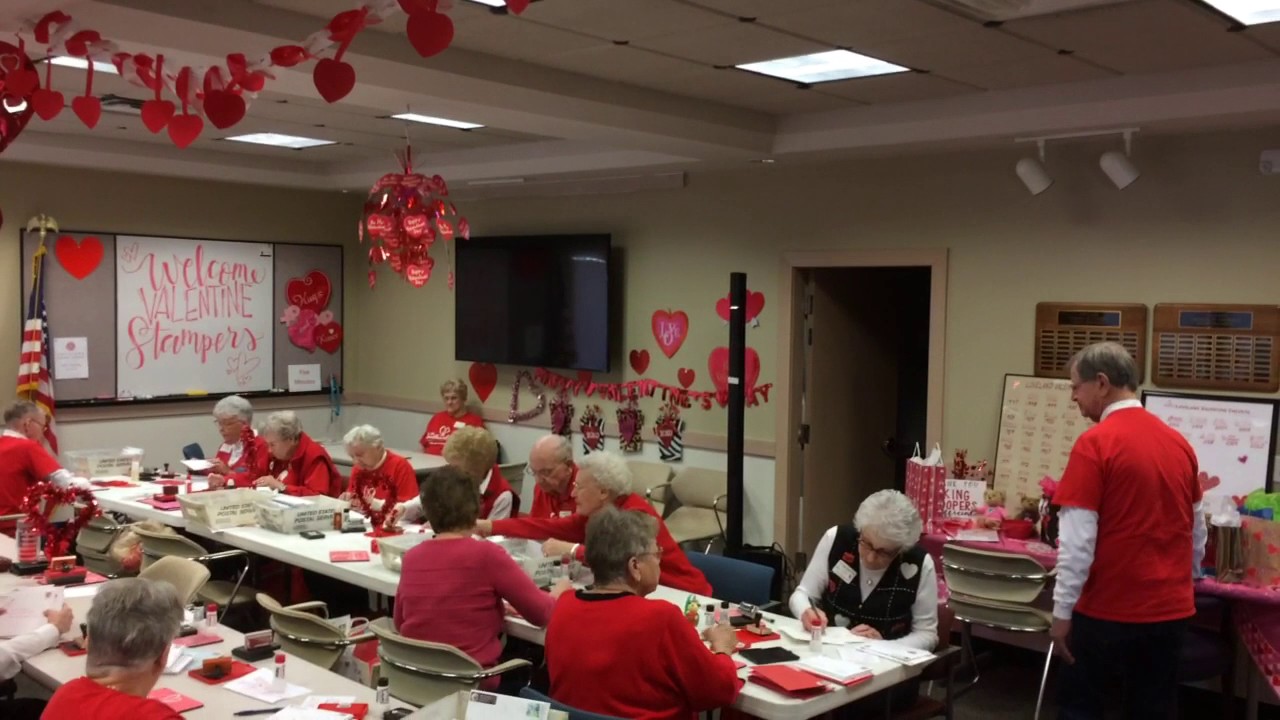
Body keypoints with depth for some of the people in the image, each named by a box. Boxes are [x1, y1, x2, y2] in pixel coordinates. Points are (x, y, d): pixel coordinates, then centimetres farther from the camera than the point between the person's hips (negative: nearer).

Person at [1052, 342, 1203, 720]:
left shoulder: (1095, 443, -15)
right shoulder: (1180, 443, 5)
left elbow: (1077, 540, -17)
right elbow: (1198, 532, 15)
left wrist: (1063, 611, -10)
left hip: (1108, 609, -6)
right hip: (1170, 608, 6)